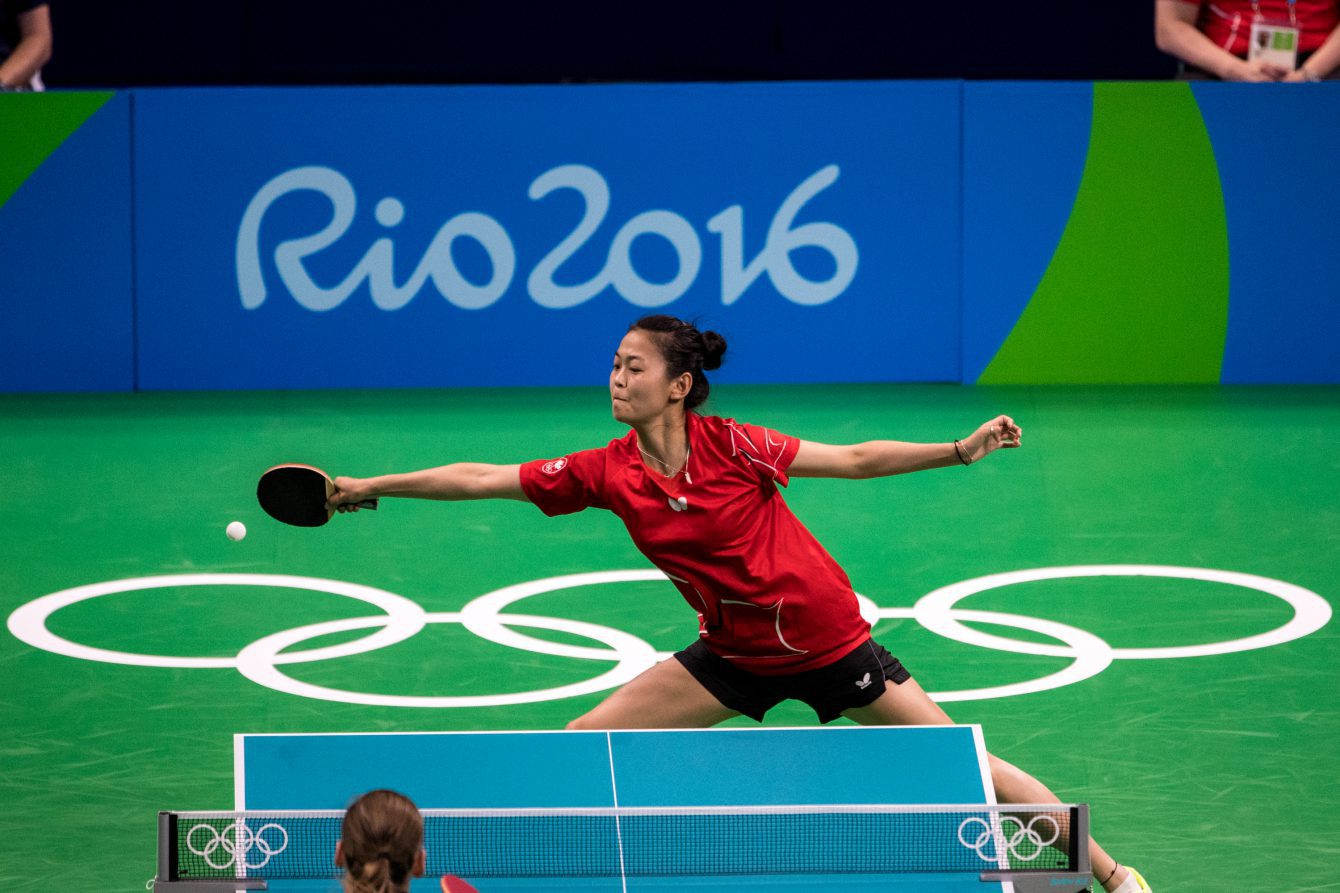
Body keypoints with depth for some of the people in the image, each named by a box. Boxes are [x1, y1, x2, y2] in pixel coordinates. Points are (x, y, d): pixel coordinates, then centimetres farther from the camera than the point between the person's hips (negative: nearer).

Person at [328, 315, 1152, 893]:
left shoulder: (731, 447, -19)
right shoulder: (608, 472, -8)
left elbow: (854, 459, -14)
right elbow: (484, 478, -2)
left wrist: (961, 451, -23)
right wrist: (372, 487, -3)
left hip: (826, 639, -4)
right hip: (736, 655, 4)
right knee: (584, 743, -2)